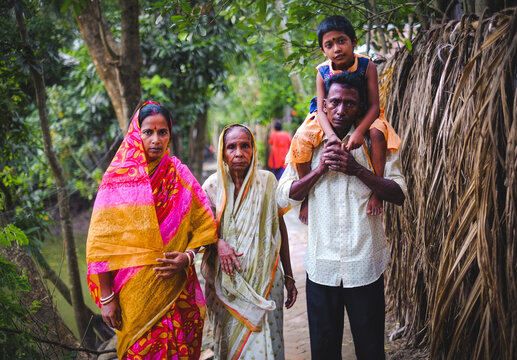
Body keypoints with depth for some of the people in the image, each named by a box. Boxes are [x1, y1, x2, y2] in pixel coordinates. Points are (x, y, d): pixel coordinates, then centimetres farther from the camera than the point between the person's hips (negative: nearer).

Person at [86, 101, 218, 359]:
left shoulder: (180, 175, 3)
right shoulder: (119, 178, -6)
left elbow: (203, 225, 7)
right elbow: (101, 242, -6)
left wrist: (188, 256, -12)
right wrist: (106, 297, -8)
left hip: (178, 289, 3)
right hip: (136, 292, -2)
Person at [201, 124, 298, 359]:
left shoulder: (267, 181, -1)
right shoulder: (213, 185, -1)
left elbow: (280, 228, 5)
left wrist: (288, 276, 6)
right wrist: (218, 243, -13)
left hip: (265, 277, 0)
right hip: (228, 280, 0)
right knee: (232, 340, 6)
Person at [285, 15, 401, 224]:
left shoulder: (366, 66, -19)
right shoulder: (323, 72, -14)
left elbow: (374, 106, -23)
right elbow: (321, 109, -20)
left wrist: (359, 132, -41)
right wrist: (331, 135, -41)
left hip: (362, 116, -1)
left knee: (377, 134, -36)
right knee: (302, 139, -25)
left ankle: (376, 191, -24)